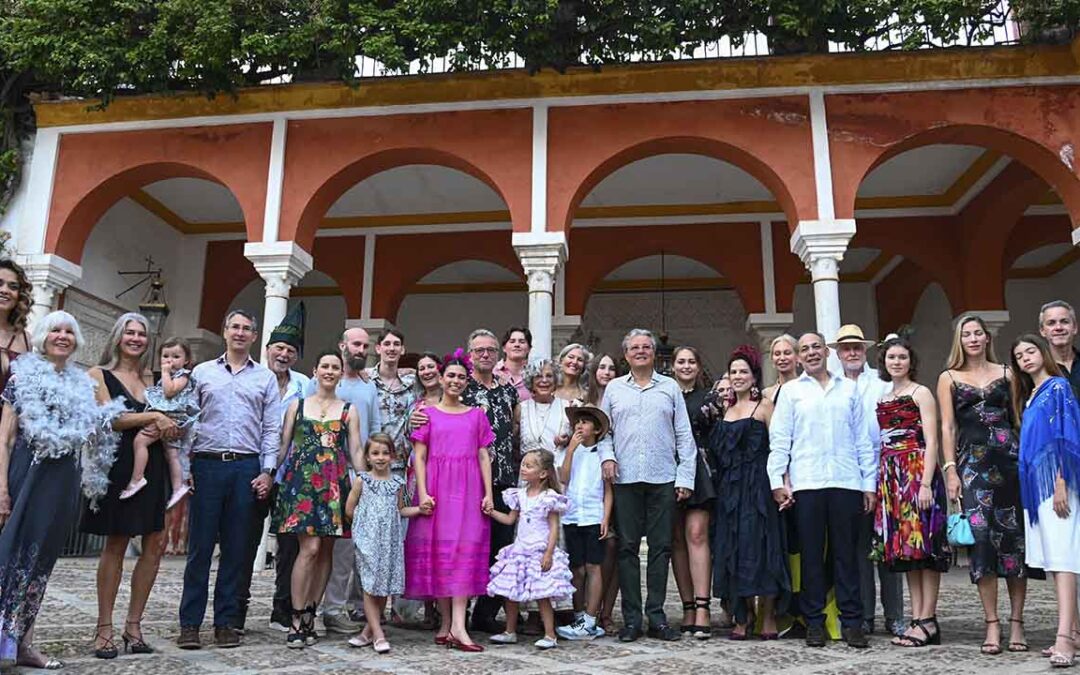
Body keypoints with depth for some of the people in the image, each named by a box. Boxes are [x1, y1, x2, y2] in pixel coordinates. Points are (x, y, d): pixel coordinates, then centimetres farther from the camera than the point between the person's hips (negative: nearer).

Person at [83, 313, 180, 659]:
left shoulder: (150, 379, 17)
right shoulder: (99, 375, 5)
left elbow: (166, 420, 15)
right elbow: (110, 419, -8)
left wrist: (164, 427, -7)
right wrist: (152, 416, -13)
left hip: (152, 466, 4)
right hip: (117, 465, -4)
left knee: (156, 542, -1)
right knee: (116, 543, -2)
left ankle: (134, 624, 9)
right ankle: (104, 628, 8)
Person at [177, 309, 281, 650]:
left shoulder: (265, 378, 12)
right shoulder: (202, 372, 11)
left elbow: (272, 428, 8)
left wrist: (267, 471, -1)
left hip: (247, 468, 1)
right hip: (207, 465, -1)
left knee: (236, 549, 4)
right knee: (200, 546, 0)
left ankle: (226, 623, 12)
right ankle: (189, 624, 7)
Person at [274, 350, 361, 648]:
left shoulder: (348, 410, 12)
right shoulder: (297, 405, 11)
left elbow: (356, 451, 8)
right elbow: (282, 446, 10)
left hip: (335, 484, 2)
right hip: (302, 480, -2)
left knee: (325, 551, 3)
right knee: (310, 547, -13)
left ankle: (309, 617, 14)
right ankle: (297, 620, -6)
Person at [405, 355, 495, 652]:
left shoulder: (477, 415, 12)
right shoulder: (428, 414, 8)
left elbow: (484, 456, 8)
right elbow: (419, 457, 3)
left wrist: (488, 493, -1)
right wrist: (423, 493, -9)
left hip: (468, 490, 1)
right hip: (437, 488, -1)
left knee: (465, 550, -7)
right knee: (438, 550, 0)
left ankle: (457, 626, -10)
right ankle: (446, 621, 8)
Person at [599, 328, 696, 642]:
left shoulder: (670, 388, 11)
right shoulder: (614, 389, 13)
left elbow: (684, 436, 8)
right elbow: (603, 430, 14)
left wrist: (685, 476, 0)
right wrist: (607, 456, -5)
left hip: (663, 478, 0)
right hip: (625, 478, 0)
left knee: (661, 547, 2)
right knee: (627, 548, 1)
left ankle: (657, 617, 10)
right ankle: (631, 619, 8)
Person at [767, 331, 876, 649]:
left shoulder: (849, 388, 14)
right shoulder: (791, 390, 10)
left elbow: (863, 439, 12)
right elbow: (779, 440, 5)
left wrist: (869, 482, 7)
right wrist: (778, 481, -3)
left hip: (846, 482, 1)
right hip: (806, 483, -1)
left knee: (846, 553, 4)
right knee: (811, 554, 3)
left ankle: (851, 621, 12)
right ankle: (814, 622, 11)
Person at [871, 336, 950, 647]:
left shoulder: (921, 393, -1)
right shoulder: (883, 398, 18)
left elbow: (931, 442, -9)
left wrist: (926, 483, -18)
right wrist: (879, 483, 10)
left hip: (917, 472, -7)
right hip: (891, 476, 7)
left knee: (923, 545, -6)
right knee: (904, 549, 6)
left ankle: (928, 621, -1)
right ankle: (917, 618, 11)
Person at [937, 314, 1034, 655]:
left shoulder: (1006, 373, 12)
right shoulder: (948, 378, 9)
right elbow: (947, 427, 4)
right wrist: (950, 469, -4)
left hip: (1009, 457, 1)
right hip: (972, 462, -1)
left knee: (1014, 536, 1)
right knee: (981, 538, -5)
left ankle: (1016, 622, 9)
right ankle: (992, 624, 2)